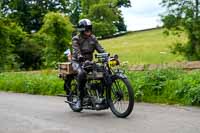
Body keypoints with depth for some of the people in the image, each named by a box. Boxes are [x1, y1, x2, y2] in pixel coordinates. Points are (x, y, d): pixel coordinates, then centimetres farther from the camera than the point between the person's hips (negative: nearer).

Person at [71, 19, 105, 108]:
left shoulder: (92, 38, 6)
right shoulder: (76, 39, -8)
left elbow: (100, 49, -1)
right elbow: (77, 52, -23)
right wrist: (81, 57, -45)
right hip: (77, 62, -4)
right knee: (82, 73, -38)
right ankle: (80, 98, -27)